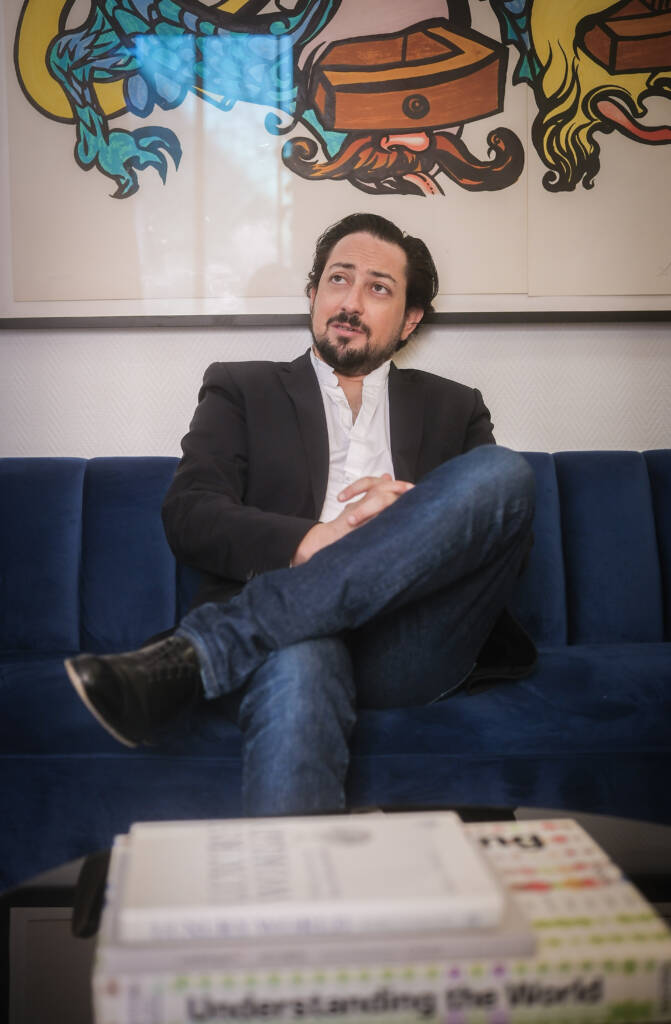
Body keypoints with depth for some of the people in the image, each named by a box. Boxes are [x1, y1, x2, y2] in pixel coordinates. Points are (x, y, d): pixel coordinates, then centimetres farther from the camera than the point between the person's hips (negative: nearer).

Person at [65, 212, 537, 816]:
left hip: (409, 647, 3)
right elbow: (188, 516, 4)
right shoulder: (241, 390, 22)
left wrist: (420, 517, -8)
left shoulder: (454, 408, 26)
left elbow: (511, 541, 14)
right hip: (293, 632, -3)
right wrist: (315, 541, -14)